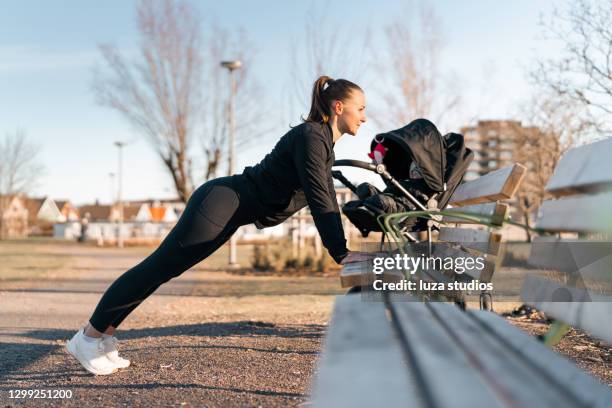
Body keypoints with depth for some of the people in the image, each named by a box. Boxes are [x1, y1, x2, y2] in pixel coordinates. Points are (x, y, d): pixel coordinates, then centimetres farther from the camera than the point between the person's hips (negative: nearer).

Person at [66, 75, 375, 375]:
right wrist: (341, 254, -23)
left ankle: (103, 335, 21)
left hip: (229, 207, 9)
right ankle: (89, 337, 7)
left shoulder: (324, 142, 12)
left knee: (162, 269, 12)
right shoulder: (310, 136, -18)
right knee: (158, 267, -3)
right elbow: (318, 199, -24)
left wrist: (343, 248, 13)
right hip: (222, 202, -9)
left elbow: (328, 199, 17)